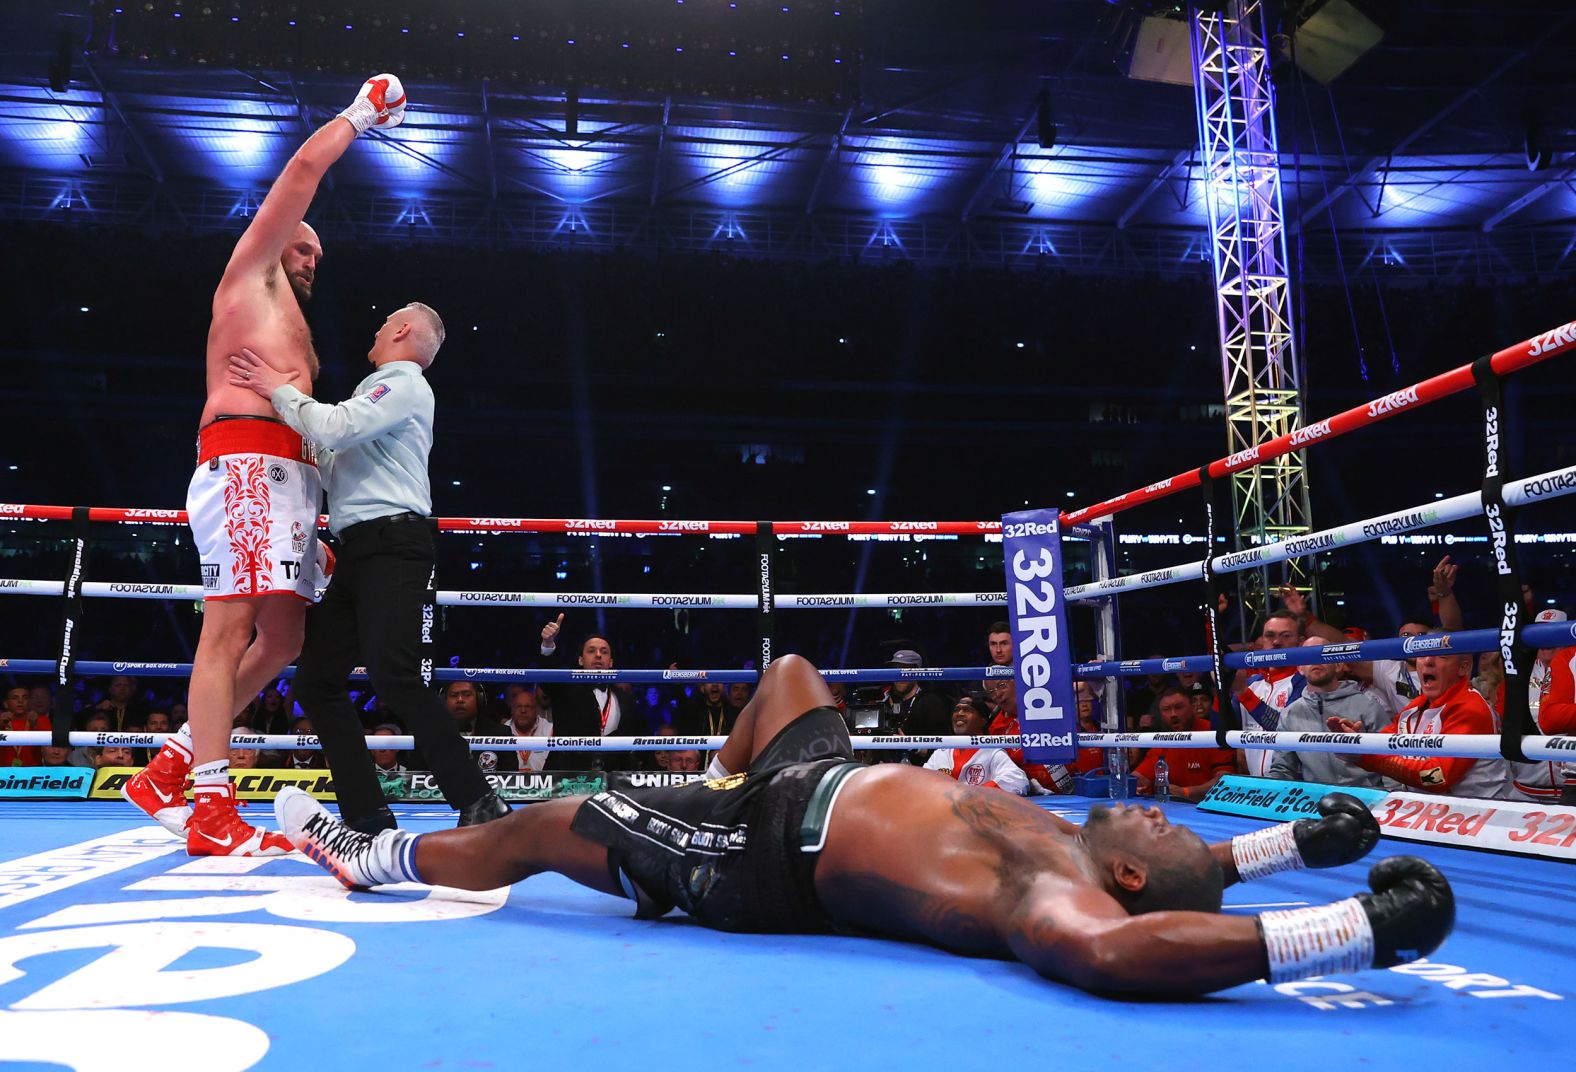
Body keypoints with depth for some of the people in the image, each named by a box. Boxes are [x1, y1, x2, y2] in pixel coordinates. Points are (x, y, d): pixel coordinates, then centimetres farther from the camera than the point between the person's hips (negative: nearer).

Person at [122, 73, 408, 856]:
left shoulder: (291, 326, 34)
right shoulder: (250, 270, 14)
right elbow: (306, 166, 9)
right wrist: (362, 113, 21)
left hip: (287, 474, 9)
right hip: (247, 461, -9)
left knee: (283, 637, 5)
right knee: (231, 628, -13)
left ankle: (169, 769, 12)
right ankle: (213, 813, -13)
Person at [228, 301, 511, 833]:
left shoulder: (404, 382, 0)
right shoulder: (377, 391, 30)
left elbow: (334, 428, -16)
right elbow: (331, 458, 34)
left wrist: (279, 391, -1)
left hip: (392, 544, -10)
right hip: (357, 551, 10)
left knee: (394, 679, -22)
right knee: (316, 679, 4)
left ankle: (480, 808, -19)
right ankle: (367, 818, 3)